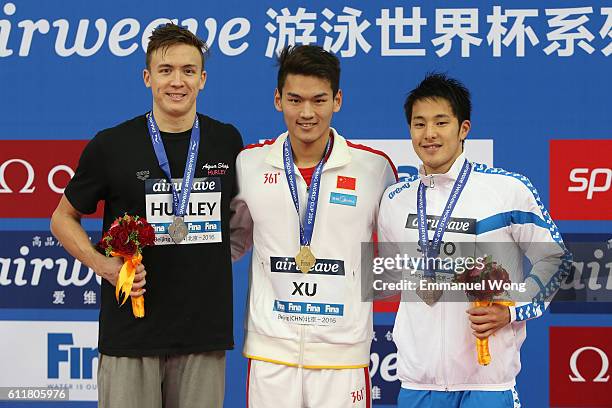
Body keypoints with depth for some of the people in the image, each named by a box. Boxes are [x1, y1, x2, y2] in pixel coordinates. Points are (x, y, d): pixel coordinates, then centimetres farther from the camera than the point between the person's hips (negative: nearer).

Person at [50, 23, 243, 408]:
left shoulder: (227, 141, 5)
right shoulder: (111, 145, -2)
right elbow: (64, 218, 8)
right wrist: (101, 263, -9)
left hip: (205, 331, 2)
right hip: (131, 330, -2)